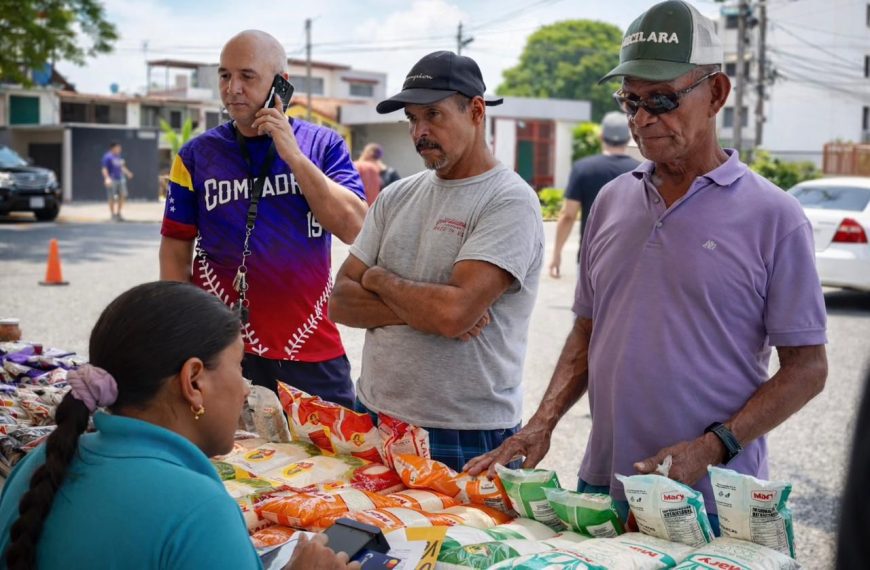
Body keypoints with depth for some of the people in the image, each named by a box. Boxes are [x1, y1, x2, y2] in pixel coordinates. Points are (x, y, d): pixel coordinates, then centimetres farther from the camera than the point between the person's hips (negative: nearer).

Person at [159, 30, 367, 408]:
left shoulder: (323, 145, 1)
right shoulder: (198, 155, 2)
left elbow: (355, 229, -11)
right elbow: (176, 251, 4)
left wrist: (293, 155, -14)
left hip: (315, 353, 1)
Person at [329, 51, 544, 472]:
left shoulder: (510, 203, -12)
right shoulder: (396, 198, 8)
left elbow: (453, 312, -24)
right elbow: (340, 303, 3)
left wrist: (378, 278, -6)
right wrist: (423, 310, -14)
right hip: (374, 417, 6)